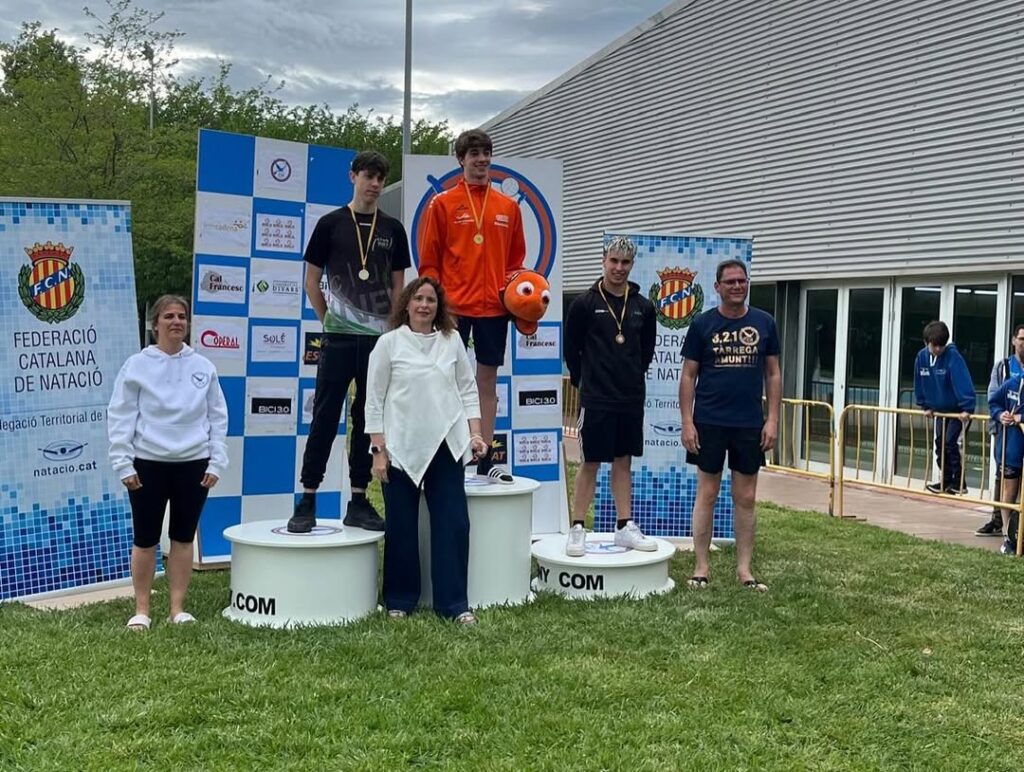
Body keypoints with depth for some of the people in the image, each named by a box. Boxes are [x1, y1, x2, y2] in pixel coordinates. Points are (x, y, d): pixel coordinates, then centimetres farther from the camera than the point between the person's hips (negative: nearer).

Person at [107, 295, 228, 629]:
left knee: (184, 538, 9)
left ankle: (178, 608, 18)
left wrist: (217, 462, 0)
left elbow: (217, 417, 7)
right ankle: (141, 610, 15)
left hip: (194, 463, 2)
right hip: (148, 463, -2)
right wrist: (123, 463, -9)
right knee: (145, 539, 4)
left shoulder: (203, 366, 5)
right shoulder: (137, 365, -1)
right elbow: (120, 416, -3)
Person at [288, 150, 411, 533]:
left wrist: (393, 330, 5)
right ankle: (307, 501, 3)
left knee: (368, 421, 7)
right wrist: (329, 321, 5)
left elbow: (398, 286, 13)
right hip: (339, 339, -3)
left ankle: (358, 502, 15)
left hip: (380, 339, 3)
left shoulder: (393, 230, 10)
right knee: (325, 419, -2)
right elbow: (312, 281, 7)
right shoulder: (331, 224, 2)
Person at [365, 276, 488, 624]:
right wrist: (378, 451, -6)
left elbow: (468, 390, 10)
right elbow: (374, 401, -2)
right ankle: (399, 600, 20)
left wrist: (475, 433, 0)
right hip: (402, 448, -2)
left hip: (447, 446, 2)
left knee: (453, 523, 0)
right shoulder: (389, 343, -1)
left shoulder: (452, 340, 7)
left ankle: (453, 602, 9)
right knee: (401, 527, 6)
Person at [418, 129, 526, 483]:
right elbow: (428, 260, 1)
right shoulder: (443, 204, 2)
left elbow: (516, 258, 16)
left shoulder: (508, 206, 11)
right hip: (454, 306, -3)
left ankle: (485, 459, 14)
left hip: (494, 307, 3)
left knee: (488, 380, 8)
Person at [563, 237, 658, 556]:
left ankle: (625, 527, 18)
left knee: (624, 462, 11)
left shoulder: (643, 306, 5)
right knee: (589, 464, 0)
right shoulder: (585, 303, -6)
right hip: (595, 399, -4)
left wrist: (633, 377, 13)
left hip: (632, 398, 4)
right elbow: (571, 349, 2)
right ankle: (577, 529, 8)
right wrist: (584, 381, 7)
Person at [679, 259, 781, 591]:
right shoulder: (703, 324, 0)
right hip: (709, 423, -2)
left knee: (746, 498, 7)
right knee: (706, 494, 3)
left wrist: (773, 420, 0)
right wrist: (687, 422, -6)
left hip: (750, 425, 2)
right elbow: (688, 376, 1)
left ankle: (744, 569, 15)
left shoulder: (764, 323, 5)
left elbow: (773, 374, 7)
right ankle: (701, 568, 11)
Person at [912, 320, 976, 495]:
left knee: (950, 443, -11)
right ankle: (946, 480, 19)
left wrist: (967, 408, -36)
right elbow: (919, 383, 5)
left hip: (959, 410, -6)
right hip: (940, 409, 7)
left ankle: (958, 482, -1)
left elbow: (963, 383, -31)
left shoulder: (952, 356, -24)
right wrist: (925, 406, 8)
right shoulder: (922, 356, -6)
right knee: (940, 443, 9)